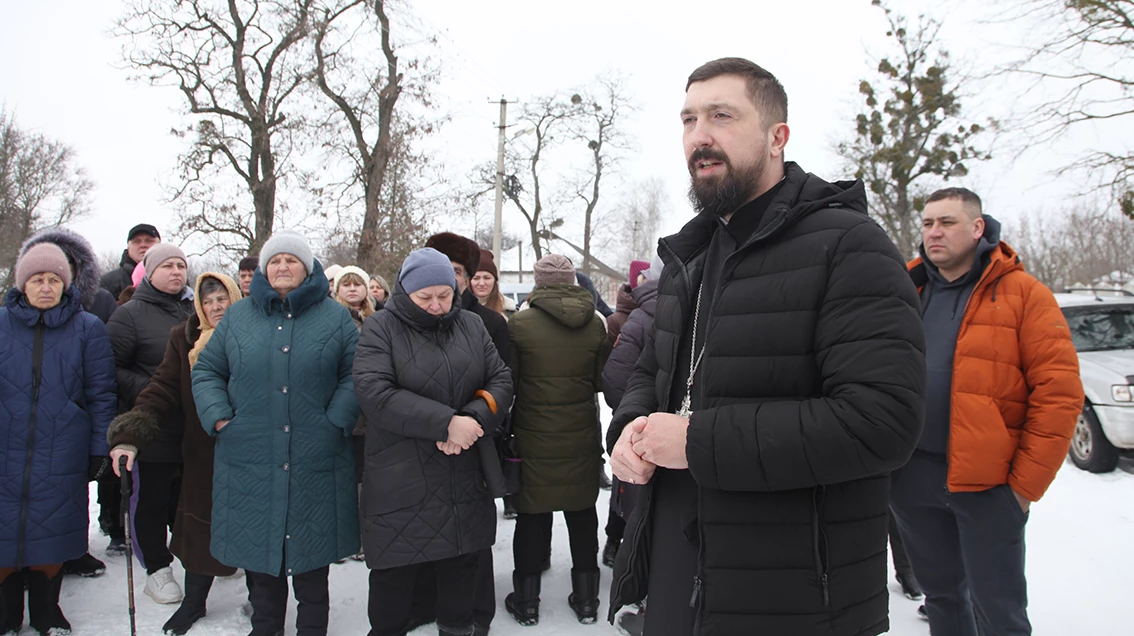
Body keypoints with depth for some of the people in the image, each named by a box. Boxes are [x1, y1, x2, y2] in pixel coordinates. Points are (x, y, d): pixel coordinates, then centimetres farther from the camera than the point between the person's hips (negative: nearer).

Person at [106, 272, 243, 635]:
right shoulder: (184, 339, 2)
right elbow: (162, 390, -4)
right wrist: (129, 436, -16)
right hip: (203, 454, 2)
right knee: (200, 526, 10)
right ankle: (194, 601, 31)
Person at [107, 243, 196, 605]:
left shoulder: (195, 311, 10)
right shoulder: (130, 314, -5)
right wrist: (147, 390, -18)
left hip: (194, 428, 5)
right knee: (152, 500, 7)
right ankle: (157, 569, 20)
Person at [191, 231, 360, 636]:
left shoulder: (335, 317, 5)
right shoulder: (238, 317, 10)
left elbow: (356, 374, 1)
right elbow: (206, 371, 12)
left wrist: (336, 420, -10)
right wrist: (220, 417, -3)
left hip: (316, 463, -2)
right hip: (250, 463, 2)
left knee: (311, 557, 9)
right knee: (258, 556, 11)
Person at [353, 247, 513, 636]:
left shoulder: (471, 326, 9)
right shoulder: (380, 330, -4)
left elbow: (501, 381, 5)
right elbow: (375, 393, -18)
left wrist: (474, 417, -16)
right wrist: (447, 423, -22)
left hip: (467, 477, 4)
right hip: (400, 483, -4)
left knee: (464, 564, 15)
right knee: (395, 573, 6)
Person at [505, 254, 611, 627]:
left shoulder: (520, 324, -11)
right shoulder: (595, 324, -3)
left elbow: (509, 382, -4)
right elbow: (601, 380, 4)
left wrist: (507, 428, 11)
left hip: (534, 437, -2)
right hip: (581, 438, 2)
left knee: (532, 515, 9)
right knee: (582, 515, 14)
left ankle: (526, 601, 18)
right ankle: (586, 599, 22)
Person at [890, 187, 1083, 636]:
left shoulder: (1022, 293, -3)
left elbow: (1059, 392, -8)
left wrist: (1026, 482, -11)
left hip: (986, 481, -4)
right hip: (911, 477, 5)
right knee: (941, 594, 18)